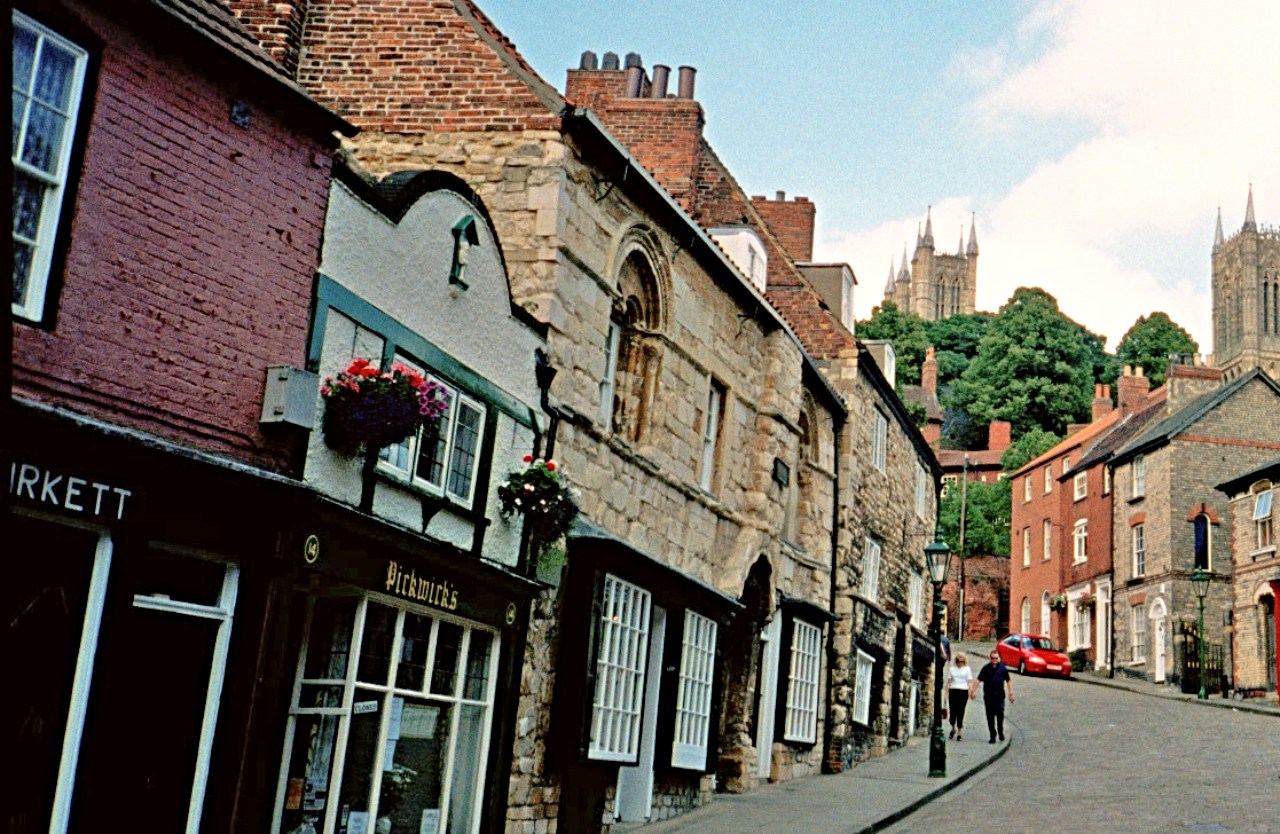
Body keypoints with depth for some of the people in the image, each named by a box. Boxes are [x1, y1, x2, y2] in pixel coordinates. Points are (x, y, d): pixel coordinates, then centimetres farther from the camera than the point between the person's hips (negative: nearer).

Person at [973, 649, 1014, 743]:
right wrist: (974, 691, -10)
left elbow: (1008, 681, 11)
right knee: (990, 717, 2)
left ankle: (1000, 732, 13)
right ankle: (992, 736, 9)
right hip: (988, 696, 0)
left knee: (1000, 714, -8)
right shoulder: (986, 668, 4)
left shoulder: (1003, 668, 6)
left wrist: (1011, 693, 4)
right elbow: (978, 680, 2)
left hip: (1000, 696, 0)